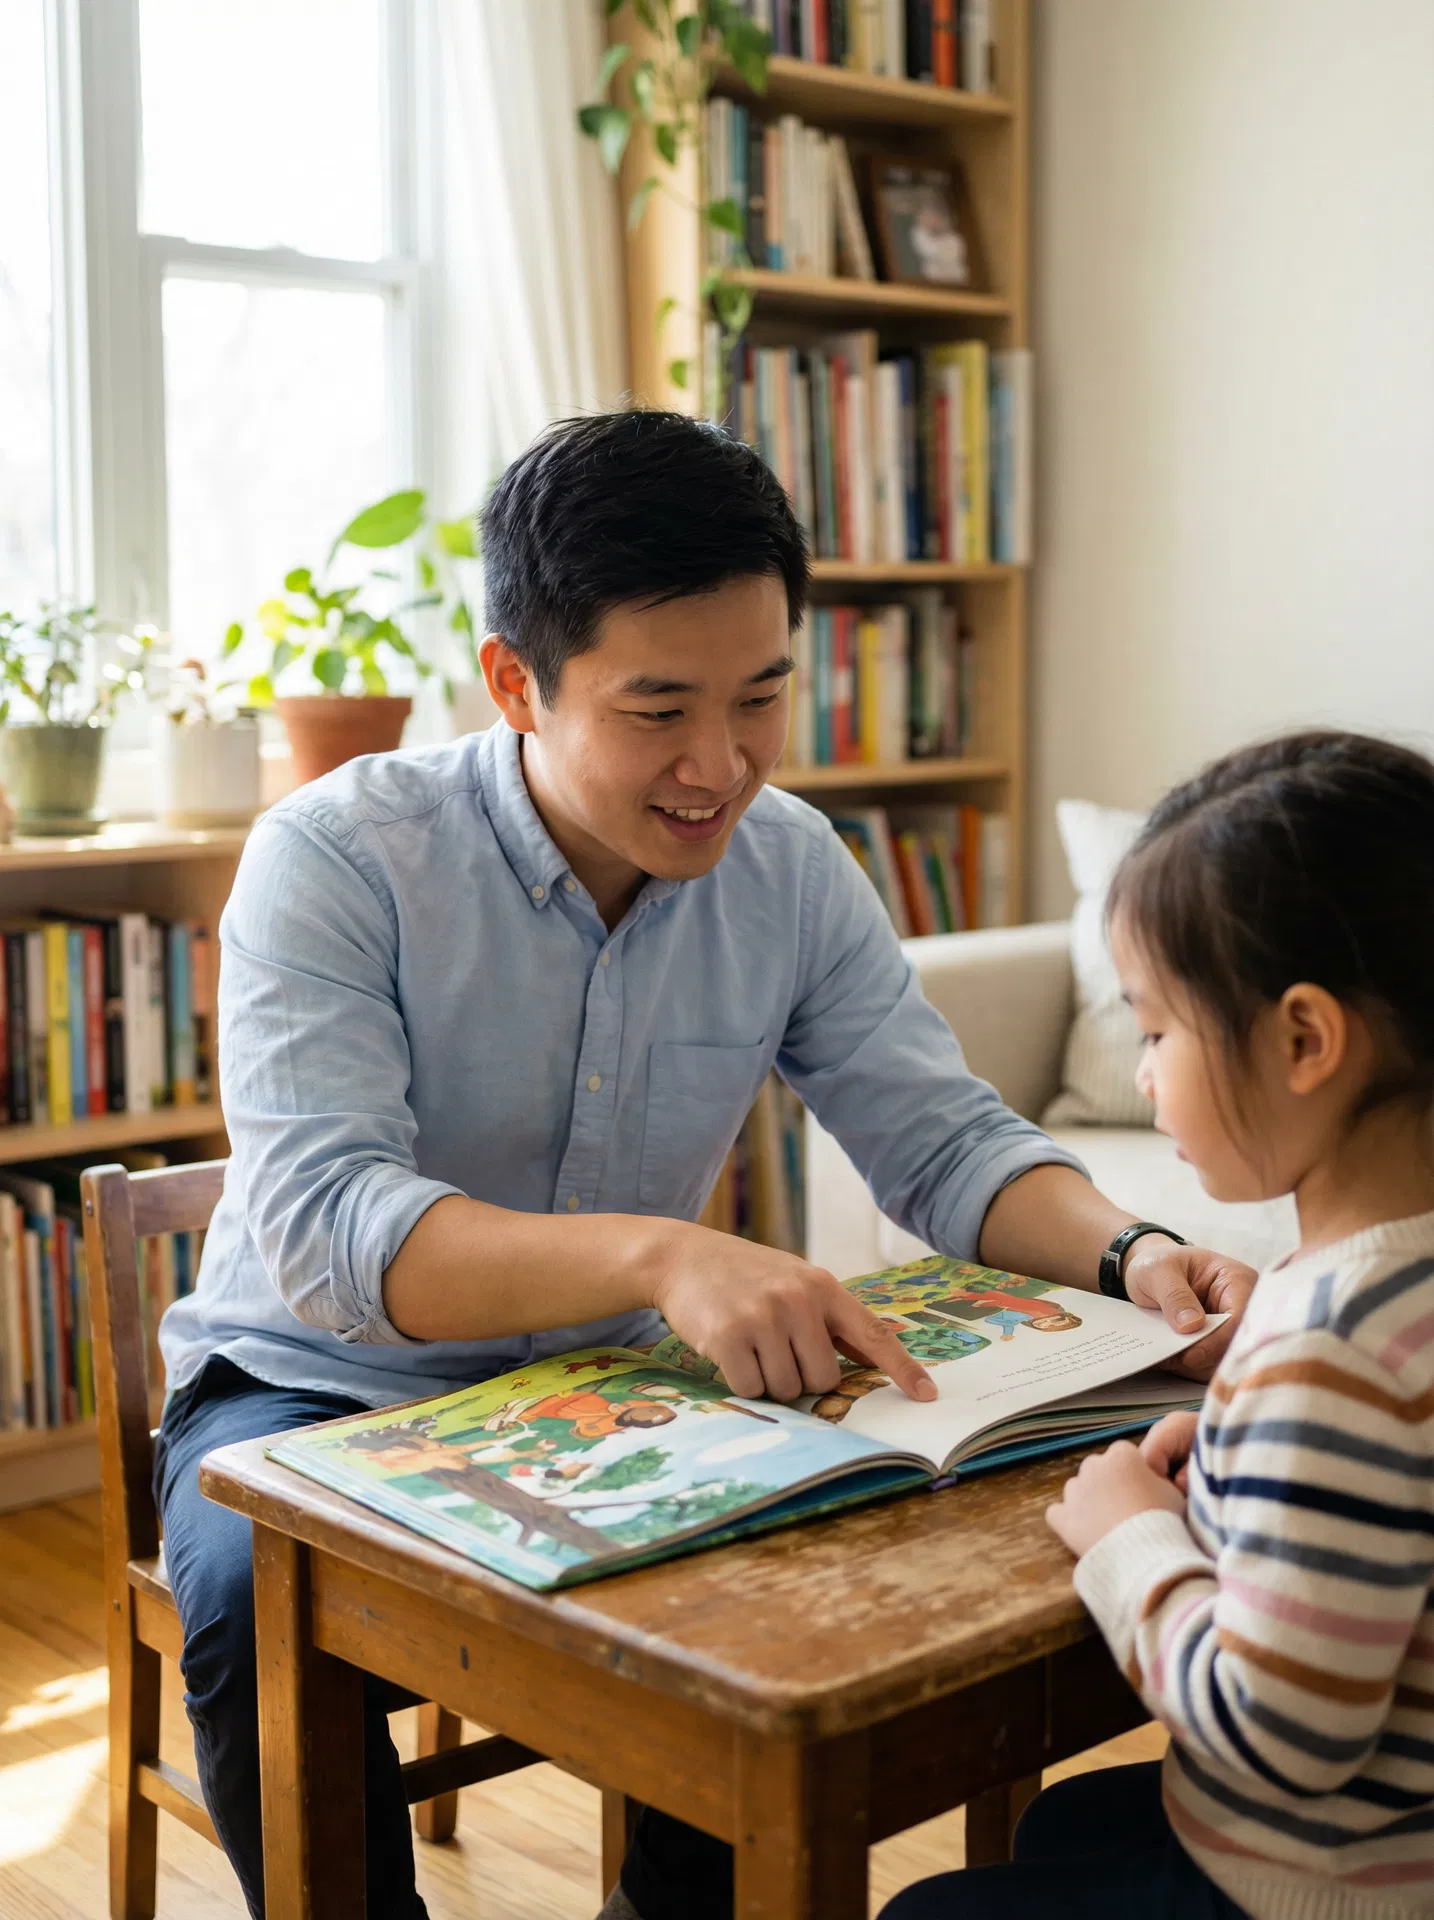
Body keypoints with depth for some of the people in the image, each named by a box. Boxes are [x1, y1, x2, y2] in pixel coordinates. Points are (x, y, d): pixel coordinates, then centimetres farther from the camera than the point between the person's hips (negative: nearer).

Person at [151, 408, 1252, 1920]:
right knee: (266, 1603, -32)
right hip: (322, 1392, -3)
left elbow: (941, 1140, -1)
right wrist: (657, 1253, -47)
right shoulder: (334, 860, -19)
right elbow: (322, 1229, -31)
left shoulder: (792, 869, -4)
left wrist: (1132, 1255, -23)